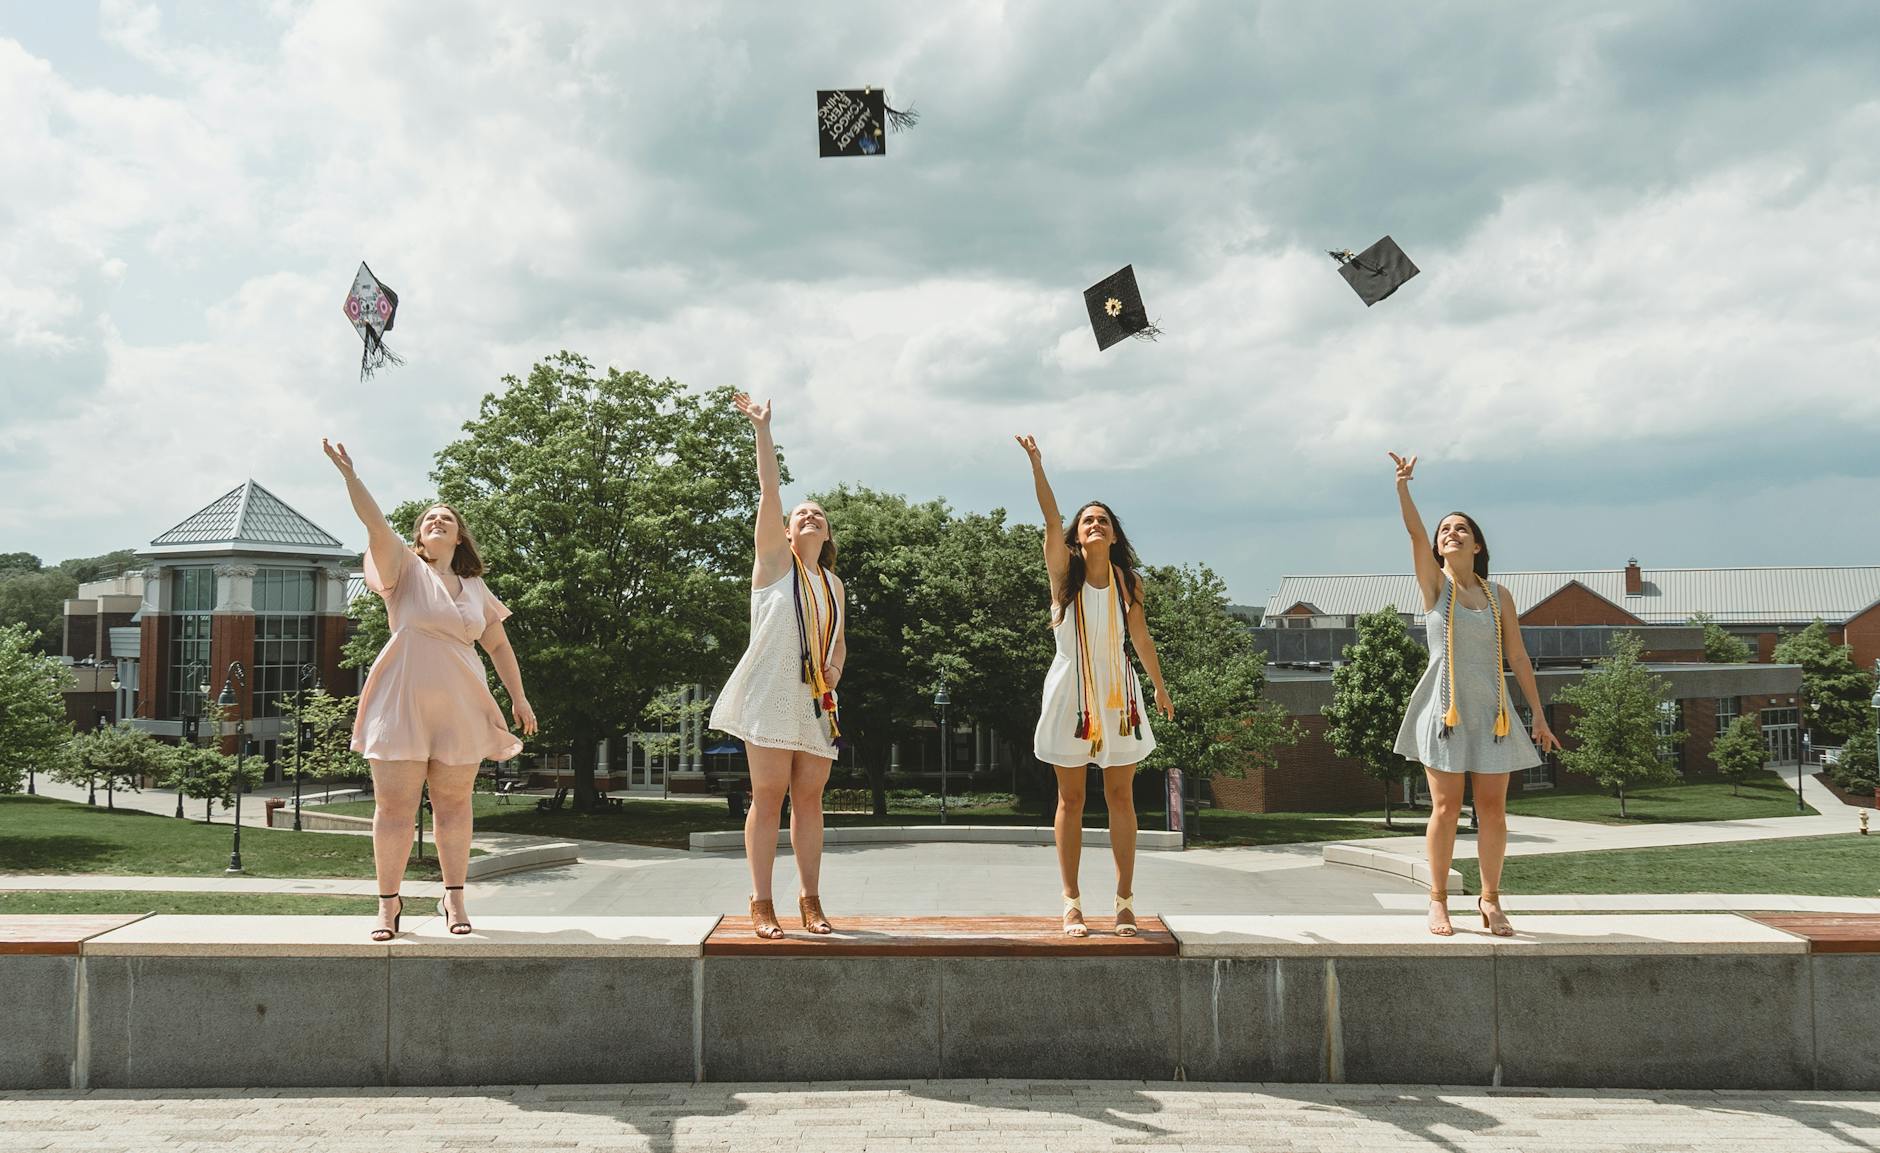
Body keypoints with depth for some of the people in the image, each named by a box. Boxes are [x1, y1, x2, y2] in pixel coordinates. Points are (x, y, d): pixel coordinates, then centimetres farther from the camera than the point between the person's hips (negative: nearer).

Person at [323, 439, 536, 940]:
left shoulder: (477, 589, 14)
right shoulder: (406, 570, 4)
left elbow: (499, 645, 18)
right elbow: (376, 525, -11)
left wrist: (519, 698, 14)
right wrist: (349, 474, -22)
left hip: (459, 710, 3)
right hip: (402, 706, -3)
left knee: (453, 805, 7)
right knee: (394, 807, -1)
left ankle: (454, 899, 18)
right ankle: (388, 902, 9)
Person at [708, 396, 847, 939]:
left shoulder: (833, 583, 17)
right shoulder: (775, 560, 4)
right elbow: (769, 491, -4)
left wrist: (834, 670, 1)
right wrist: (761, 428, -6)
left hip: (815, 701, 5)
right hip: (771, 692, -4)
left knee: (809, 798, 5)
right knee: (768, 796, -5)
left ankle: (810, 900, 10)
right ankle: (762, 904, -2)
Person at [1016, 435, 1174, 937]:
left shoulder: (1128, 581, 4)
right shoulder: (1064, 572, -2)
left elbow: (1141, 638, 15)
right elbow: (1051, 519, -17)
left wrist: (1160, 687, 22)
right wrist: (1035, 463, -27)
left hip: (1117, 690, 2)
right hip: (1070, 690, -2)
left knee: (1120, 796, 2)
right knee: (1071, 799, 3)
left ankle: (1125, 901, 7)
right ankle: (1072, 903, 7)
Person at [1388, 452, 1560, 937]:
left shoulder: (1499, 596, 9)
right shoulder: (1434, 583, 3)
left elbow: (1518, 657, 9)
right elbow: (1415, 533, -12)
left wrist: (1539, 714, 6)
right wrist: (1402, 484, -25)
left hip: (1491, 711, 2)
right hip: (1445, 708, -2)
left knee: (1493, 808, 2)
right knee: (1446, 807, -3)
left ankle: (1490, 899, 14)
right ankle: (1438, 900, 7)